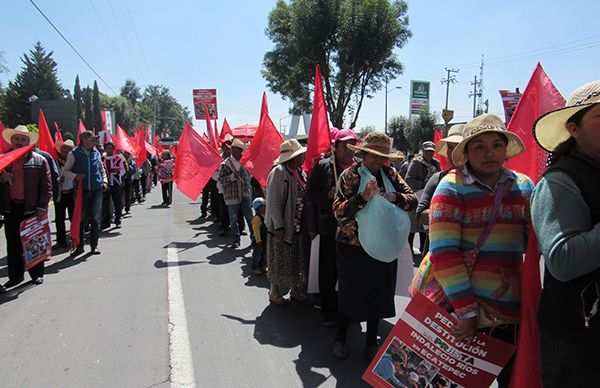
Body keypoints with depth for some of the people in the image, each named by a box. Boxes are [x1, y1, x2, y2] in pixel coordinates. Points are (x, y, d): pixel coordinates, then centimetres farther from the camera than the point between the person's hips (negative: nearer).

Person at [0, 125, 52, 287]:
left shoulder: (39, 160, 0)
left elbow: (46, 187, -4)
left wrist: (42, 208, -12)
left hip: (31, 209, -3)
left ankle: (37, 274, 18)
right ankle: (15, 276, 20)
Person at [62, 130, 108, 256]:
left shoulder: (96, 153, 7)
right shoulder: (74, 154, -3)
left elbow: (102, 169, 20)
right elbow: (65, 171, 1)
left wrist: (104, 181, 7)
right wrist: (75, 176, -16)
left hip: (96, 189, 2)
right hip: (81, 190, -2)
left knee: (95, 218, 2)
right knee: (81, 219, 2)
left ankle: (94, 245, 12)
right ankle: (79, 245, 15)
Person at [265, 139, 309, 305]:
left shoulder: (300, 172, 9)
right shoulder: (279, 172, -16)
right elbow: (273, 201, -18)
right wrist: (278, 226, -20)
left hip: (299, 225, 7)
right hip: (282, 226, -7)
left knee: (298, 260, 17)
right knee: (280, 260, 7)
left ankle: (296, 290, 33)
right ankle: (274, 292, 25)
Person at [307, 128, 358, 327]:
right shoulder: (323, 166, -1)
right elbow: (311, 194, -1)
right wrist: (330, 194, -16)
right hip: (330, 229, -2)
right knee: (328, 273, 8)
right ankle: (329, 311, 26)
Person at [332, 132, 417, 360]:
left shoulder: (390, 174, 5)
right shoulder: (350, 175, -7)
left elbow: (413, 200, 1)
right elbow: (338, 210, -14)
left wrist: (395, 198, -19)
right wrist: (363, 197, -28)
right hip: (353, 246, -3)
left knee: (378, 294, 12)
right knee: (350, 293, 9)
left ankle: (372, 343, 32)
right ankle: (340, 339, 31)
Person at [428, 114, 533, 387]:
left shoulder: (524, 185, 5)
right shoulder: (452, 187, -10)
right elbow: (443, 252, -17)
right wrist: (467, 311, -17)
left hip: (511, 308, 4)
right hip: (457, 304, -4)